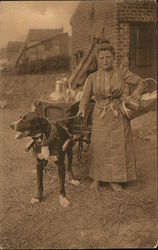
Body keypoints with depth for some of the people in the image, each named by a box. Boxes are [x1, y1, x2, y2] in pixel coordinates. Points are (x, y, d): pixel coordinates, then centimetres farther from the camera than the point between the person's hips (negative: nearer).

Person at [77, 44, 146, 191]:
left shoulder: (122, 73, 1)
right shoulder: (92, 78, 3)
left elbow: (141, 82, 3)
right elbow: (86, 96, -3)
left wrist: (138, 91, -18)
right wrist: (82, 108, -22)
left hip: (118, 116, 0)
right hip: (100, 118, 0)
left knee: (118, 146, 4)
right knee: (99, 147, 5)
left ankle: (114, 179, 21)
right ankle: (97, 178, 24)